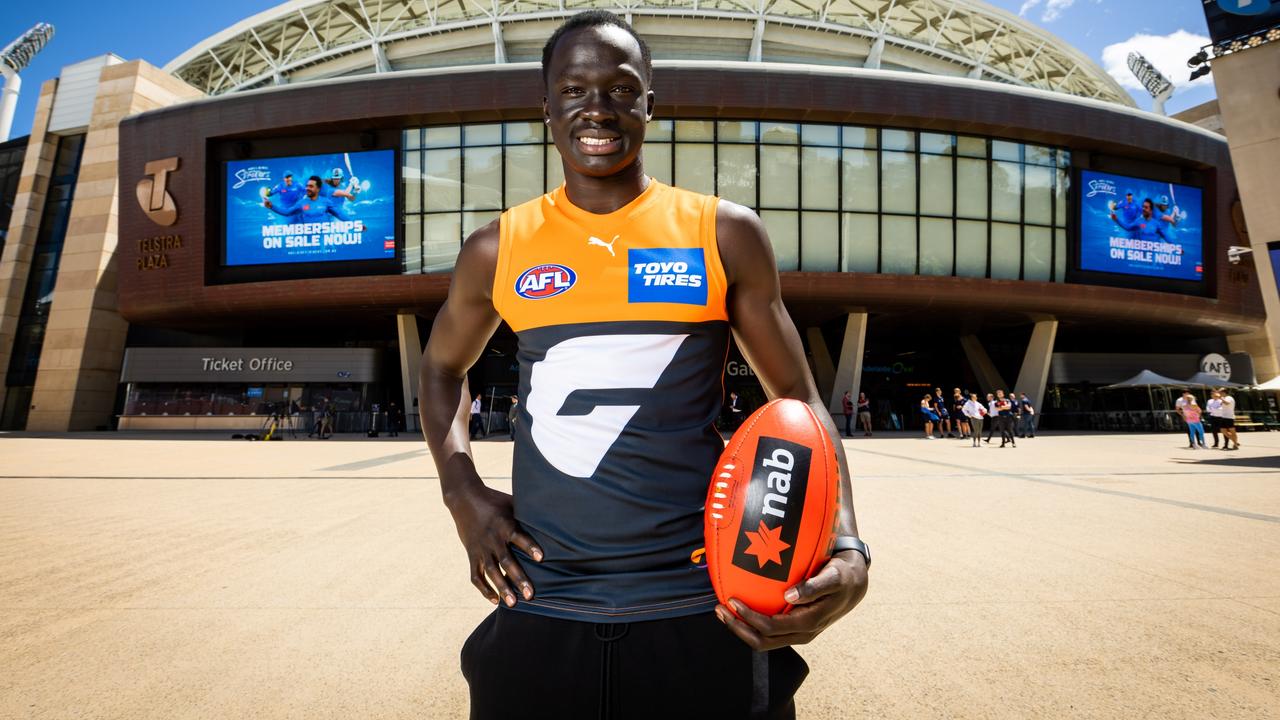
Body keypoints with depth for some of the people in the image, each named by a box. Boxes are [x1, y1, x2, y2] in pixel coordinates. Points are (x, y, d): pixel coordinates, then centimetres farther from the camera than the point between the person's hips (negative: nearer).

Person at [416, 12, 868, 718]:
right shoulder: (499, 249, 4)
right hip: (540, 609, 2)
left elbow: (797, 397, 3)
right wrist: (461, 490, 4)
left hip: (705, 610, -1)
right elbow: (442, 367, 21)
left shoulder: (725, 234, 0)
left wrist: (846, 550, -13)